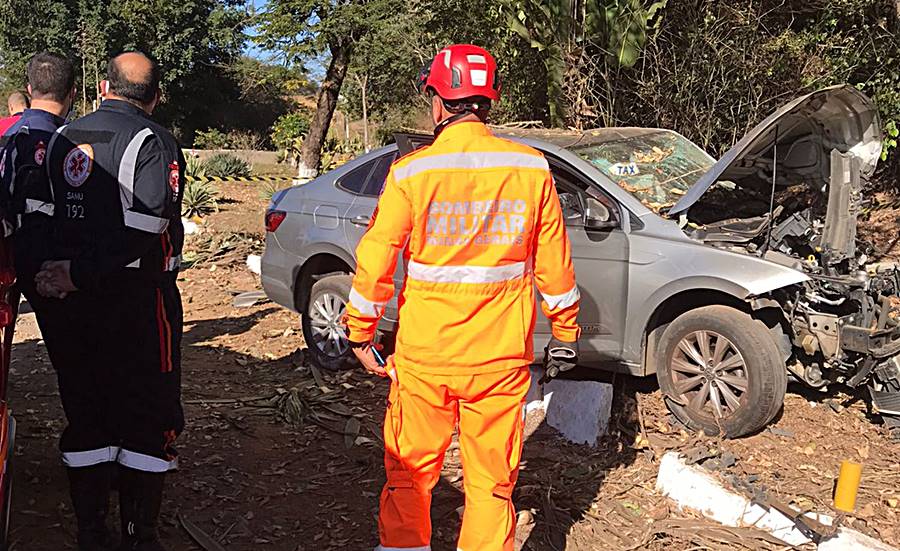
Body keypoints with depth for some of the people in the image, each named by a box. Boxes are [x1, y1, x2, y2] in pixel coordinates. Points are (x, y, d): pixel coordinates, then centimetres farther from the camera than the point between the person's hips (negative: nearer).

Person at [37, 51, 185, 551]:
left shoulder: (63, 139, 12)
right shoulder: (153, 140, -9)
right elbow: (144, 231, -20)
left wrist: (66, 274, -3)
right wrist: (79, 275, -15)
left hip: (74, 303, 6)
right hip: (137, 301, -6)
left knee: (85, 418, 15)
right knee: (147, 421, 5)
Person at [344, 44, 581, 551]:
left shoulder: (411, 172, -9)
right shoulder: (532, 169, -3)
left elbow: (375, 261, -5)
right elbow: (555, 264, 3)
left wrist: (361, 334, 7)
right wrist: (566, 330, 15)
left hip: (423, 357, -1)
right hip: (502, 358, 1)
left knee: (410, 470, 17)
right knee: (492, 481, 13)